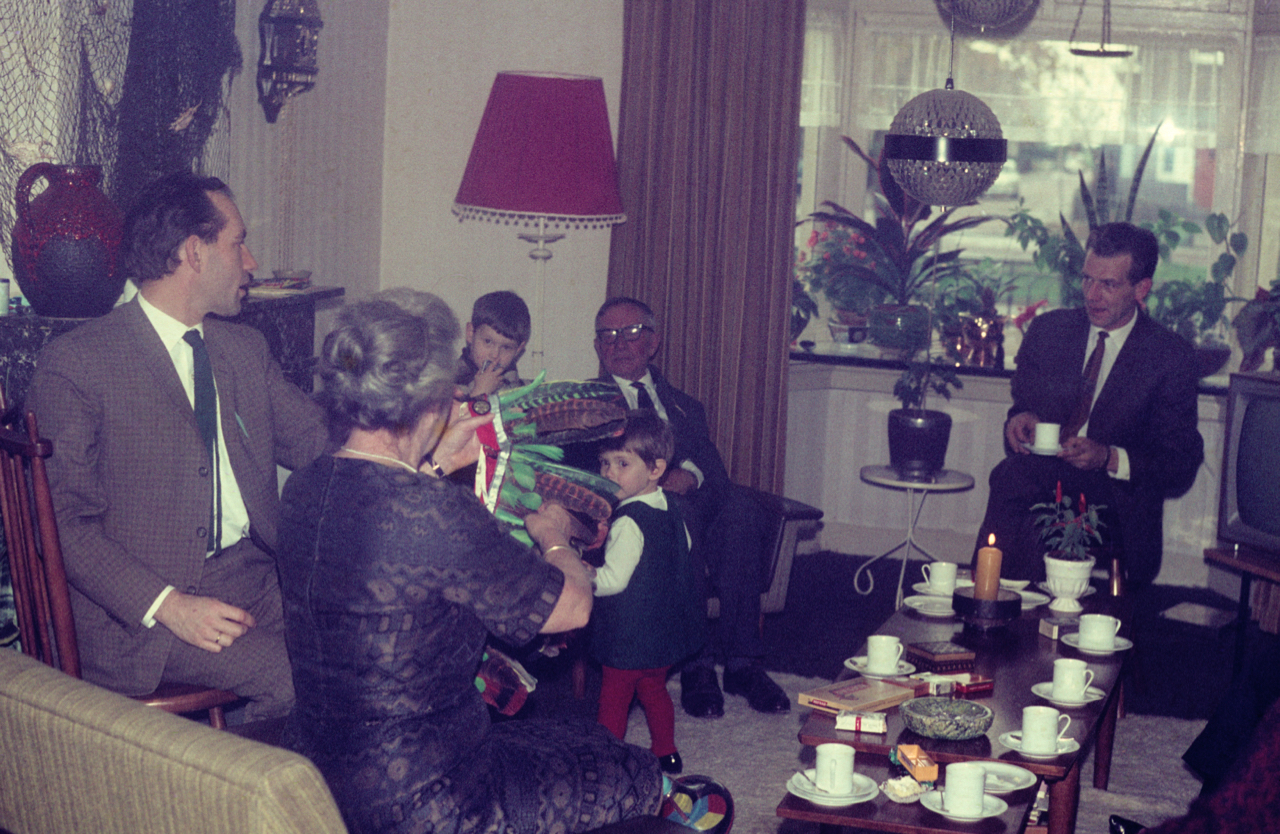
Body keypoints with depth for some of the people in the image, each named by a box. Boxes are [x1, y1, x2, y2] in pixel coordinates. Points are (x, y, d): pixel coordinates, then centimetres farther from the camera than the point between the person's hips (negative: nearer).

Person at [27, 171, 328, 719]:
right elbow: (63, 522, -9)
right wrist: (167, 606, -20)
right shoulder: (73, 364, -5)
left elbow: (319, 443, 15)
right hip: (138, 608, -6)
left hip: (255, 573, 7)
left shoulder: (246, 350, 17)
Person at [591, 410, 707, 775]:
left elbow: (613, 580, -27)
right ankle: (665, 753, 32)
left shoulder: (628, 522, -25)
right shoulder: (671, 510, 3)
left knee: (613, 698, 6)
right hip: (665, 626, 9)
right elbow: (684, 550, 17)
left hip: (630, 634, -9)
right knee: (654, 689, 23)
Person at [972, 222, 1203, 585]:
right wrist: (1021, 420, -8)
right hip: (1037, 482, 3)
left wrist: (1110, 458, -18)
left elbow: (1182, 467, 0)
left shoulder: (1172, 356, 2)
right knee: (1011, 474, -34)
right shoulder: (1047, 330, 12)